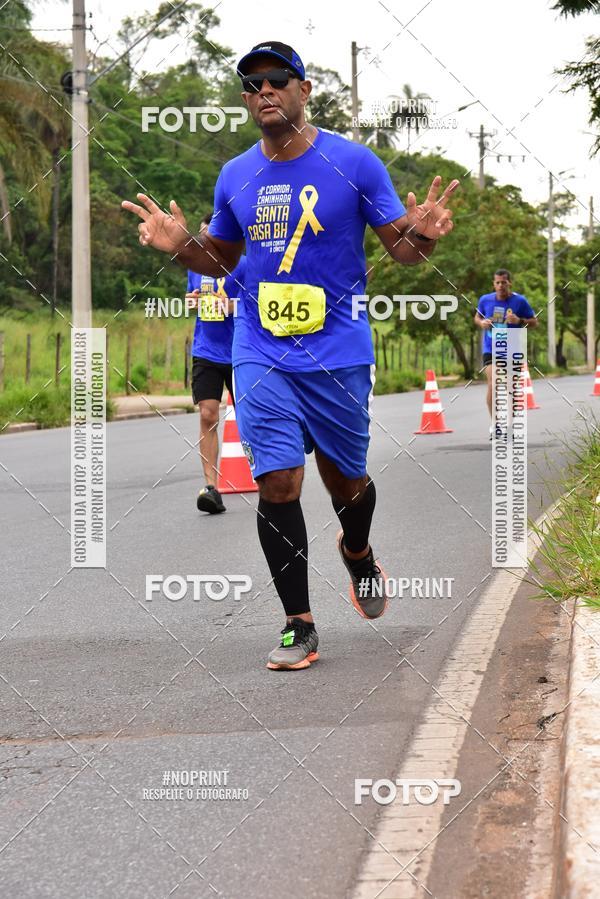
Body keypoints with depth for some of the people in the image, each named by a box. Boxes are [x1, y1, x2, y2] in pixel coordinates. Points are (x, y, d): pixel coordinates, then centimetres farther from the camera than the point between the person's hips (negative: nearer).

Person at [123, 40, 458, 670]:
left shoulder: (354, 164, -4)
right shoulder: (235, 177, 6)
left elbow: (402, 250, -1)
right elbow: (222, 259, 20)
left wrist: (422, 234, -24)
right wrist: (181, 246, -1)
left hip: (338, 354, -2)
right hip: (261, 356, 2)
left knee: (345, 481, 11)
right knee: (277, 483, -7)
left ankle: (358, 554, 47)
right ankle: (298, 625, 5)